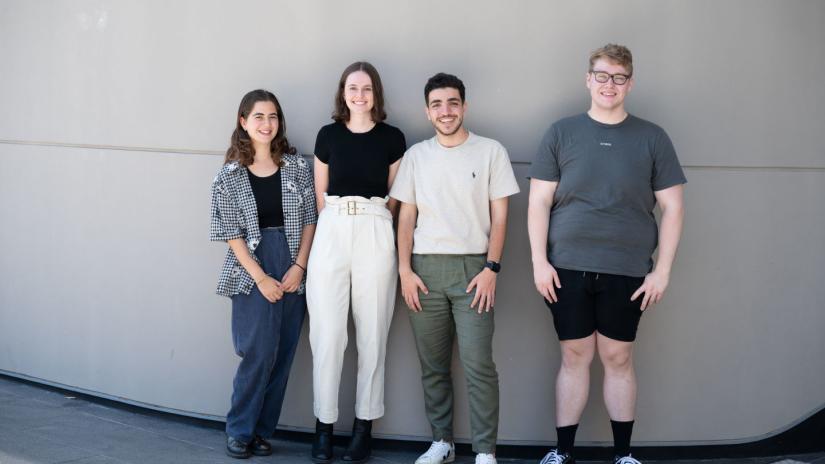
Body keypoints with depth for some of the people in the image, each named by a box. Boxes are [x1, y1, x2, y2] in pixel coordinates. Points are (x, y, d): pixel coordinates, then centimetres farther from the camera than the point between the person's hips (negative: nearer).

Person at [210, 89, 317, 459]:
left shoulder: (297, 167, 5)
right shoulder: (230, 176, 0)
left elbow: (310, 220, 6)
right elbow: (231, 234, -3)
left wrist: (299, 267, -5)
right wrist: (261, 278, -10)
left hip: (293, 270, 3)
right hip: (251, 272, -2)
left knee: (282, 356, 4)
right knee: (259, 352, -10)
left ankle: (262, 430, 16)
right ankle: (239, 431, 7)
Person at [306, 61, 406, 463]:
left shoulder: (392, 138, 5)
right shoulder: (328, 135, 8)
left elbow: (394, 197, 9)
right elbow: (320, 192, 13)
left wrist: (369, 219, 5)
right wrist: (338, 222, 9)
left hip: (375, 234, 0)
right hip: (331, 232, 1)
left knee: (372, 333, 3)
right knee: (327, 332, -2)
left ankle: (365, 424, 12)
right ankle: (324, 423, 7)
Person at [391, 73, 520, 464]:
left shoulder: (491, 152, 3)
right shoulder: (416, 155, 10)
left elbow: (499, 215, 2)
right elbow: (406, 216, 10)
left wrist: (491, 268, -7)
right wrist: (405, 270, 1)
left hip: (473, 268, -2)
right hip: (425, 269, 3)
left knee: (478, 365, -8)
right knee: (432, 365, 7)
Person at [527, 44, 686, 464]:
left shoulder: (652, 138, 5)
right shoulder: (561, 133, 4)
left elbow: (672, 208, 4)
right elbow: (539, 201, 3)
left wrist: (662, 270, -2)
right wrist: (539, 261, -4)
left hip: (627, 271, 0)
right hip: (568, 268, 0)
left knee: (618, 358, 6)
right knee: (575, 356, 6)